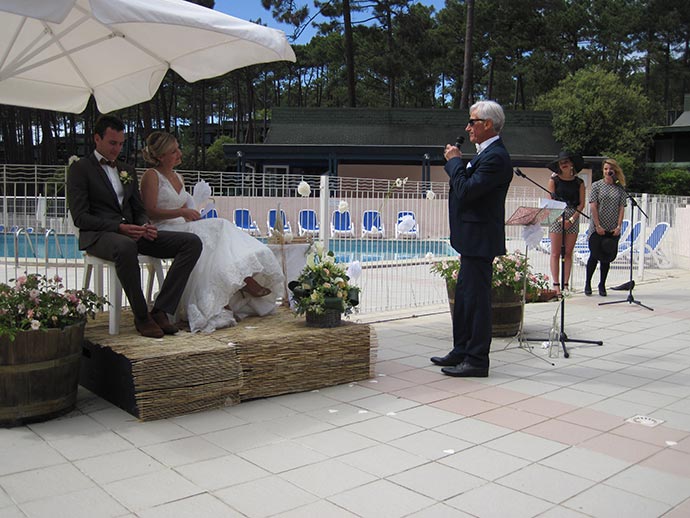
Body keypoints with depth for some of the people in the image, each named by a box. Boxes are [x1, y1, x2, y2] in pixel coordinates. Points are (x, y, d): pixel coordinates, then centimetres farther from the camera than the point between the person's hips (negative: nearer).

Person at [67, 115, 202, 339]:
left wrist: (146, 226, -3)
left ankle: (160, 310, -20)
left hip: (132, 233, 7)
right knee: (125, 246, -44)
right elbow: (80, 217, -7)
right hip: (98, 235, -6)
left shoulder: (128, 170, 24)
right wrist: (119, 227, -19)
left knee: (192, 242, -14)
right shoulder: (80, 169, 4)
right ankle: (141, 316, -25)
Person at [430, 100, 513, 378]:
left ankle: (477, 360, 6)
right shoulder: (487, 153, 15)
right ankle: (462, 351, 29)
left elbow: (466, 191, -23)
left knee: (476, 299, -3)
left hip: (479, 240, -11)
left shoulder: (495, 157, -18)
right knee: (464, 297, 17)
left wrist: (454, 161, -13)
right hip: (473, 240, 11)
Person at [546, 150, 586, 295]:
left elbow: (581, 204, 6)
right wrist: (560, 218, -12)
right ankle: (556, 284, -3)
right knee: (555, 253, -4)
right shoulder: (554, 180, 4)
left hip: (573, 218, 2)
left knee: (568, 253, 2)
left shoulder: (579, 182, 8)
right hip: (556, 217, -2)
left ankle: (565, 284, 5)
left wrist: (572, 219, -8)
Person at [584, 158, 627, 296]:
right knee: (594, 256, -2)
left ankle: (602, 285, 17)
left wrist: (619, 226, -5)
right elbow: (593, 207, -5)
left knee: (606, 258, 6)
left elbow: (621, 208, 5)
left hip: (613, 230, 3)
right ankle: (588, 284, 13)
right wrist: (598, 226, -11)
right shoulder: (596, 185, 0)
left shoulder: (620, 189, 8)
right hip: (597, 229, -2)